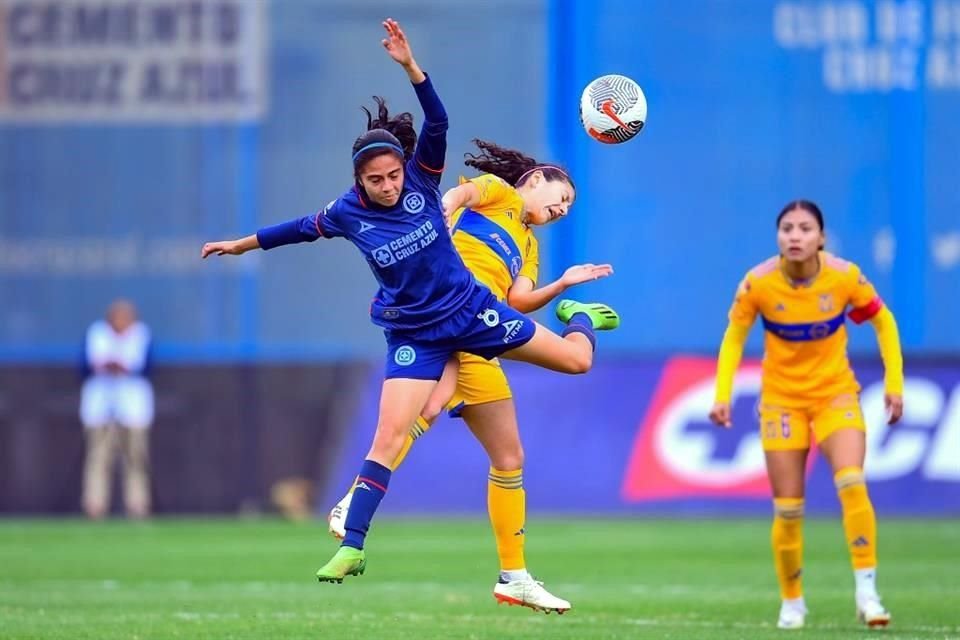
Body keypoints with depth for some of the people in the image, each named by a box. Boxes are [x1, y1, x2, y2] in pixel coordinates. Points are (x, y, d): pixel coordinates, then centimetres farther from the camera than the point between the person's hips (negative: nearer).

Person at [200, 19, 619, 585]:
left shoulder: (421, 181, -11)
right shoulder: (349, 213, -9)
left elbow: (438, 123, -26)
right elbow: (302, 229, 11)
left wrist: (410, 66, -41)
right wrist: (242, 244, 22)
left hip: (470, 309, 1)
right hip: (414, 334, -1)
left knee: (576, 360, 4)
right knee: (389, 435, -14)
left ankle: (578, 316, 43)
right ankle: (352, 547, -12)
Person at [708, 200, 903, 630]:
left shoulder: (845, 276, -16)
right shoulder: (757, 284, -16)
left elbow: (884, 322, 0)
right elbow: (734, 338, -1)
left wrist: (894, 383, -4)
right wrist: (722, 396, -11)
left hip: (835, 392, 0)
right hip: (782, 398, 0)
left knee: (852, 484, -23)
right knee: (788, 509, -1)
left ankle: (866, 590, -18)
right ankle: (791, 602, 18)